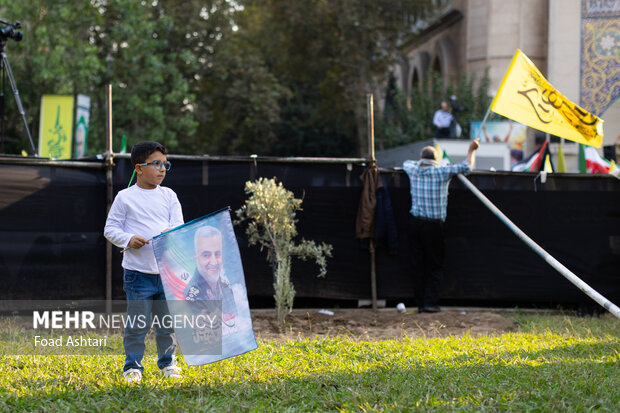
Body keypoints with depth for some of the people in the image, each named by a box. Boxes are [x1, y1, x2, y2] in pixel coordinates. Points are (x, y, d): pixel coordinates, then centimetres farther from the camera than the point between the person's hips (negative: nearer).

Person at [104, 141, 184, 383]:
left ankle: (167, 363, 25)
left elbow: (179, 225, 6)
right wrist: (128, 239, -15)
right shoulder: (125, 197, -1)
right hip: (138, 271, -3)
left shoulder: (168, 196, 9)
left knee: (167, 322, 10)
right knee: (137, 324, -2)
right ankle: (133, 365, 11)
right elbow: (110, 229, 3)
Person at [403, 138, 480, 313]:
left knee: (418, 265, 7)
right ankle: (430, 302, -5)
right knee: (435, 266, 4)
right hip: (433, 225, -3)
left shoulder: (414, 171, 5)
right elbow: (466, 167, -4)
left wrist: (421, 162, 41)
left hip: (415, 222, 3)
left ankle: (421, 303, 7)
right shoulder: (441, 172, -6)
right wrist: (472, 150, 11)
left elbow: (406, 163, 30)